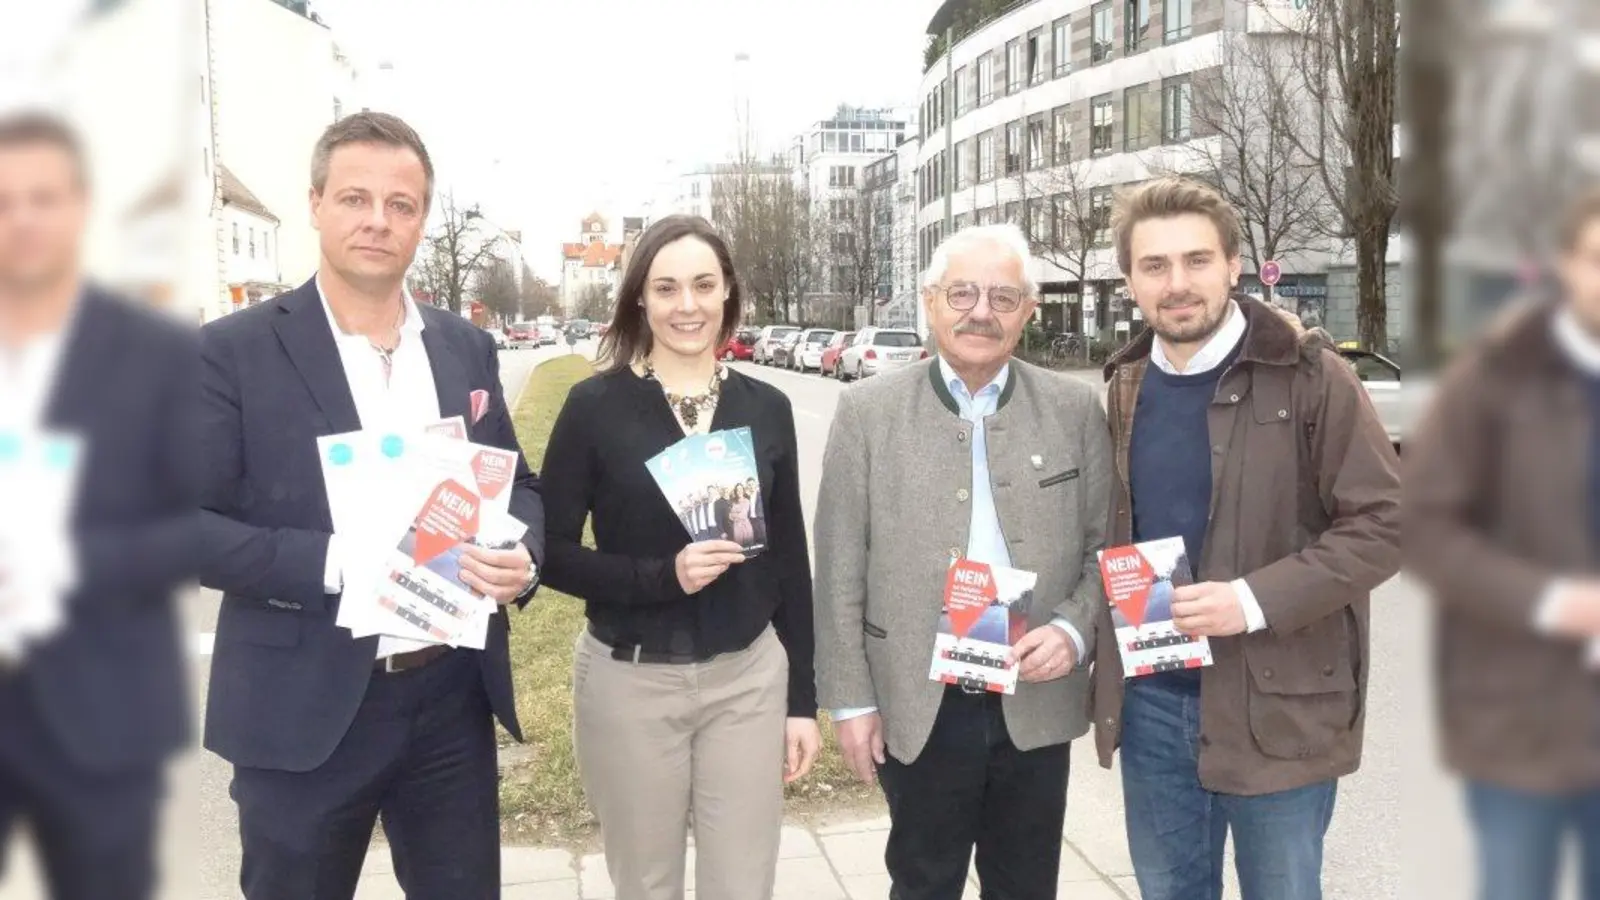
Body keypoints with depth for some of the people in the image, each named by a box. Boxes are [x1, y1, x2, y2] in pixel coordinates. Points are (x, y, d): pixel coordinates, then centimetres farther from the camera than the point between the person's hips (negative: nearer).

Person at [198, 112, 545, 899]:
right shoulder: (234, 351, -7)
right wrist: (333, 561, -23)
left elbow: (516, 483, 13)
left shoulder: (466, 347, 6)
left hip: (454, 697, 4)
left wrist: (522, 554, -9)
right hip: (305, 710, -3)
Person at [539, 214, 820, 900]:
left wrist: (802, 699, 5)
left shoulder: (766, 407, 1)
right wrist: (662, 576, -21)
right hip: (629, 683, -2)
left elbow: (789, 561, 6)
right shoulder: (596, 405, -7)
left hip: (748, 679, 2)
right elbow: (550, 551, -6)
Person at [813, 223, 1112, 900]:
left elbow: (1106, 547, 4)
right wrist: (850, 697, -4)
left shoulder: (1075, 409, 0)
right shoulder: (867, 410, -4)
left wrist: (1074, 630, -13)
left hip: (1036, 702, 2)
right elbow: (840, 569, -3)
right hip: (918, 706, -1)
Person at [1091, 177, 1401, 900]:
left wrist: (1257, 599, -22)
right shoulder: (1125, 389, 5)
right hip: (1149, 702, 4)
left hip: (1276, 704, -4)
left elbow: (1382, 522, -12)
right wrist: (1102, 648, 4)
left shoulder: (1309, 377, -10)